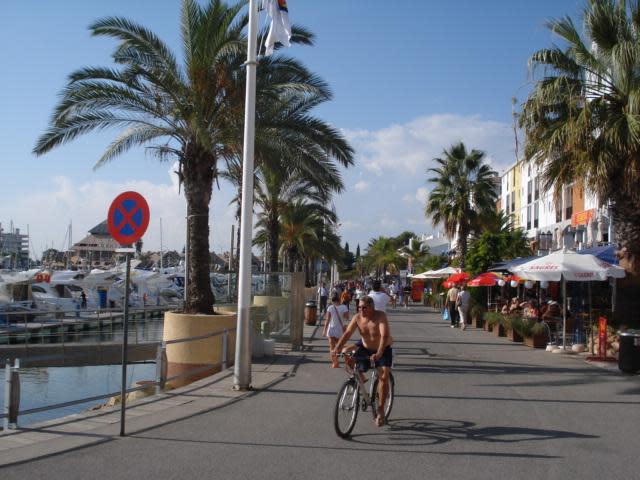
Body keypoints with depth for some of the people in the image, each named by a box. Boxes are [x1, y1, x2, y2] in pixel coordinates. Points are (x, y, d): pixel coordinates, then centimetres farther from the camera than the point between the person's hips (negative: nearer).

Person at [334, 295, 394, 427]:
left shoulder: (380, 316, -26)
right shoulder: (357, 317, -12)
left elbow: (384, 335, -38)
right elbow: (347, 333, -18)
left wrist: (379, 354, -51)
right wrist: (337, 348, -34)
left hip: (383, 349, -5)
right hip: (365, 348, 5)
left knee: (384, 376, -19)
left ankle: (380, 409, -7)